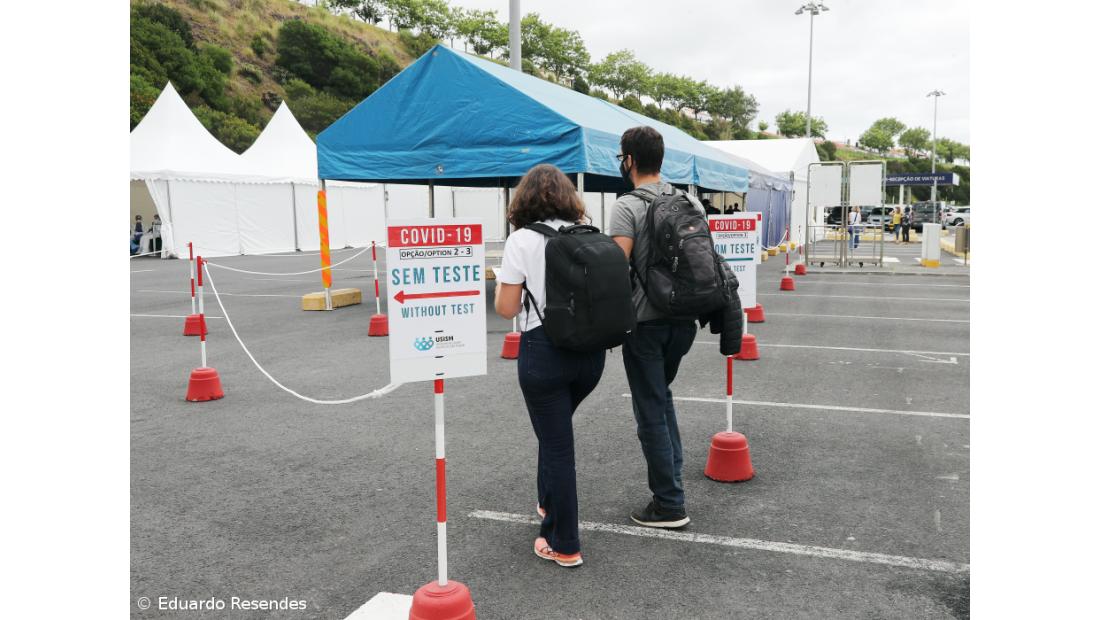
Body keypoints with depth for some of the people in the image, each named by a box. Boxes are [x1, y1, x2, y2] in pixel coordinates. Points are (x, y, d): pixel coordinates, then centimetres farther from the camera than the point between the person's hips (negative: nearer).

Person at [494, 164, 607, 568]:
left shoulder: (521, 240, -7)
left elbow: (506, 309, -8)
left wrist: (502, 281, 11)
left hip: (545, 350, -5)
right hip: (590, 349, 5)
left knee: (556, 444, 4)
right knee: (556, 430, 27)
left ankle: (564, 545, 13)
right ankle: (549, 503, 44)